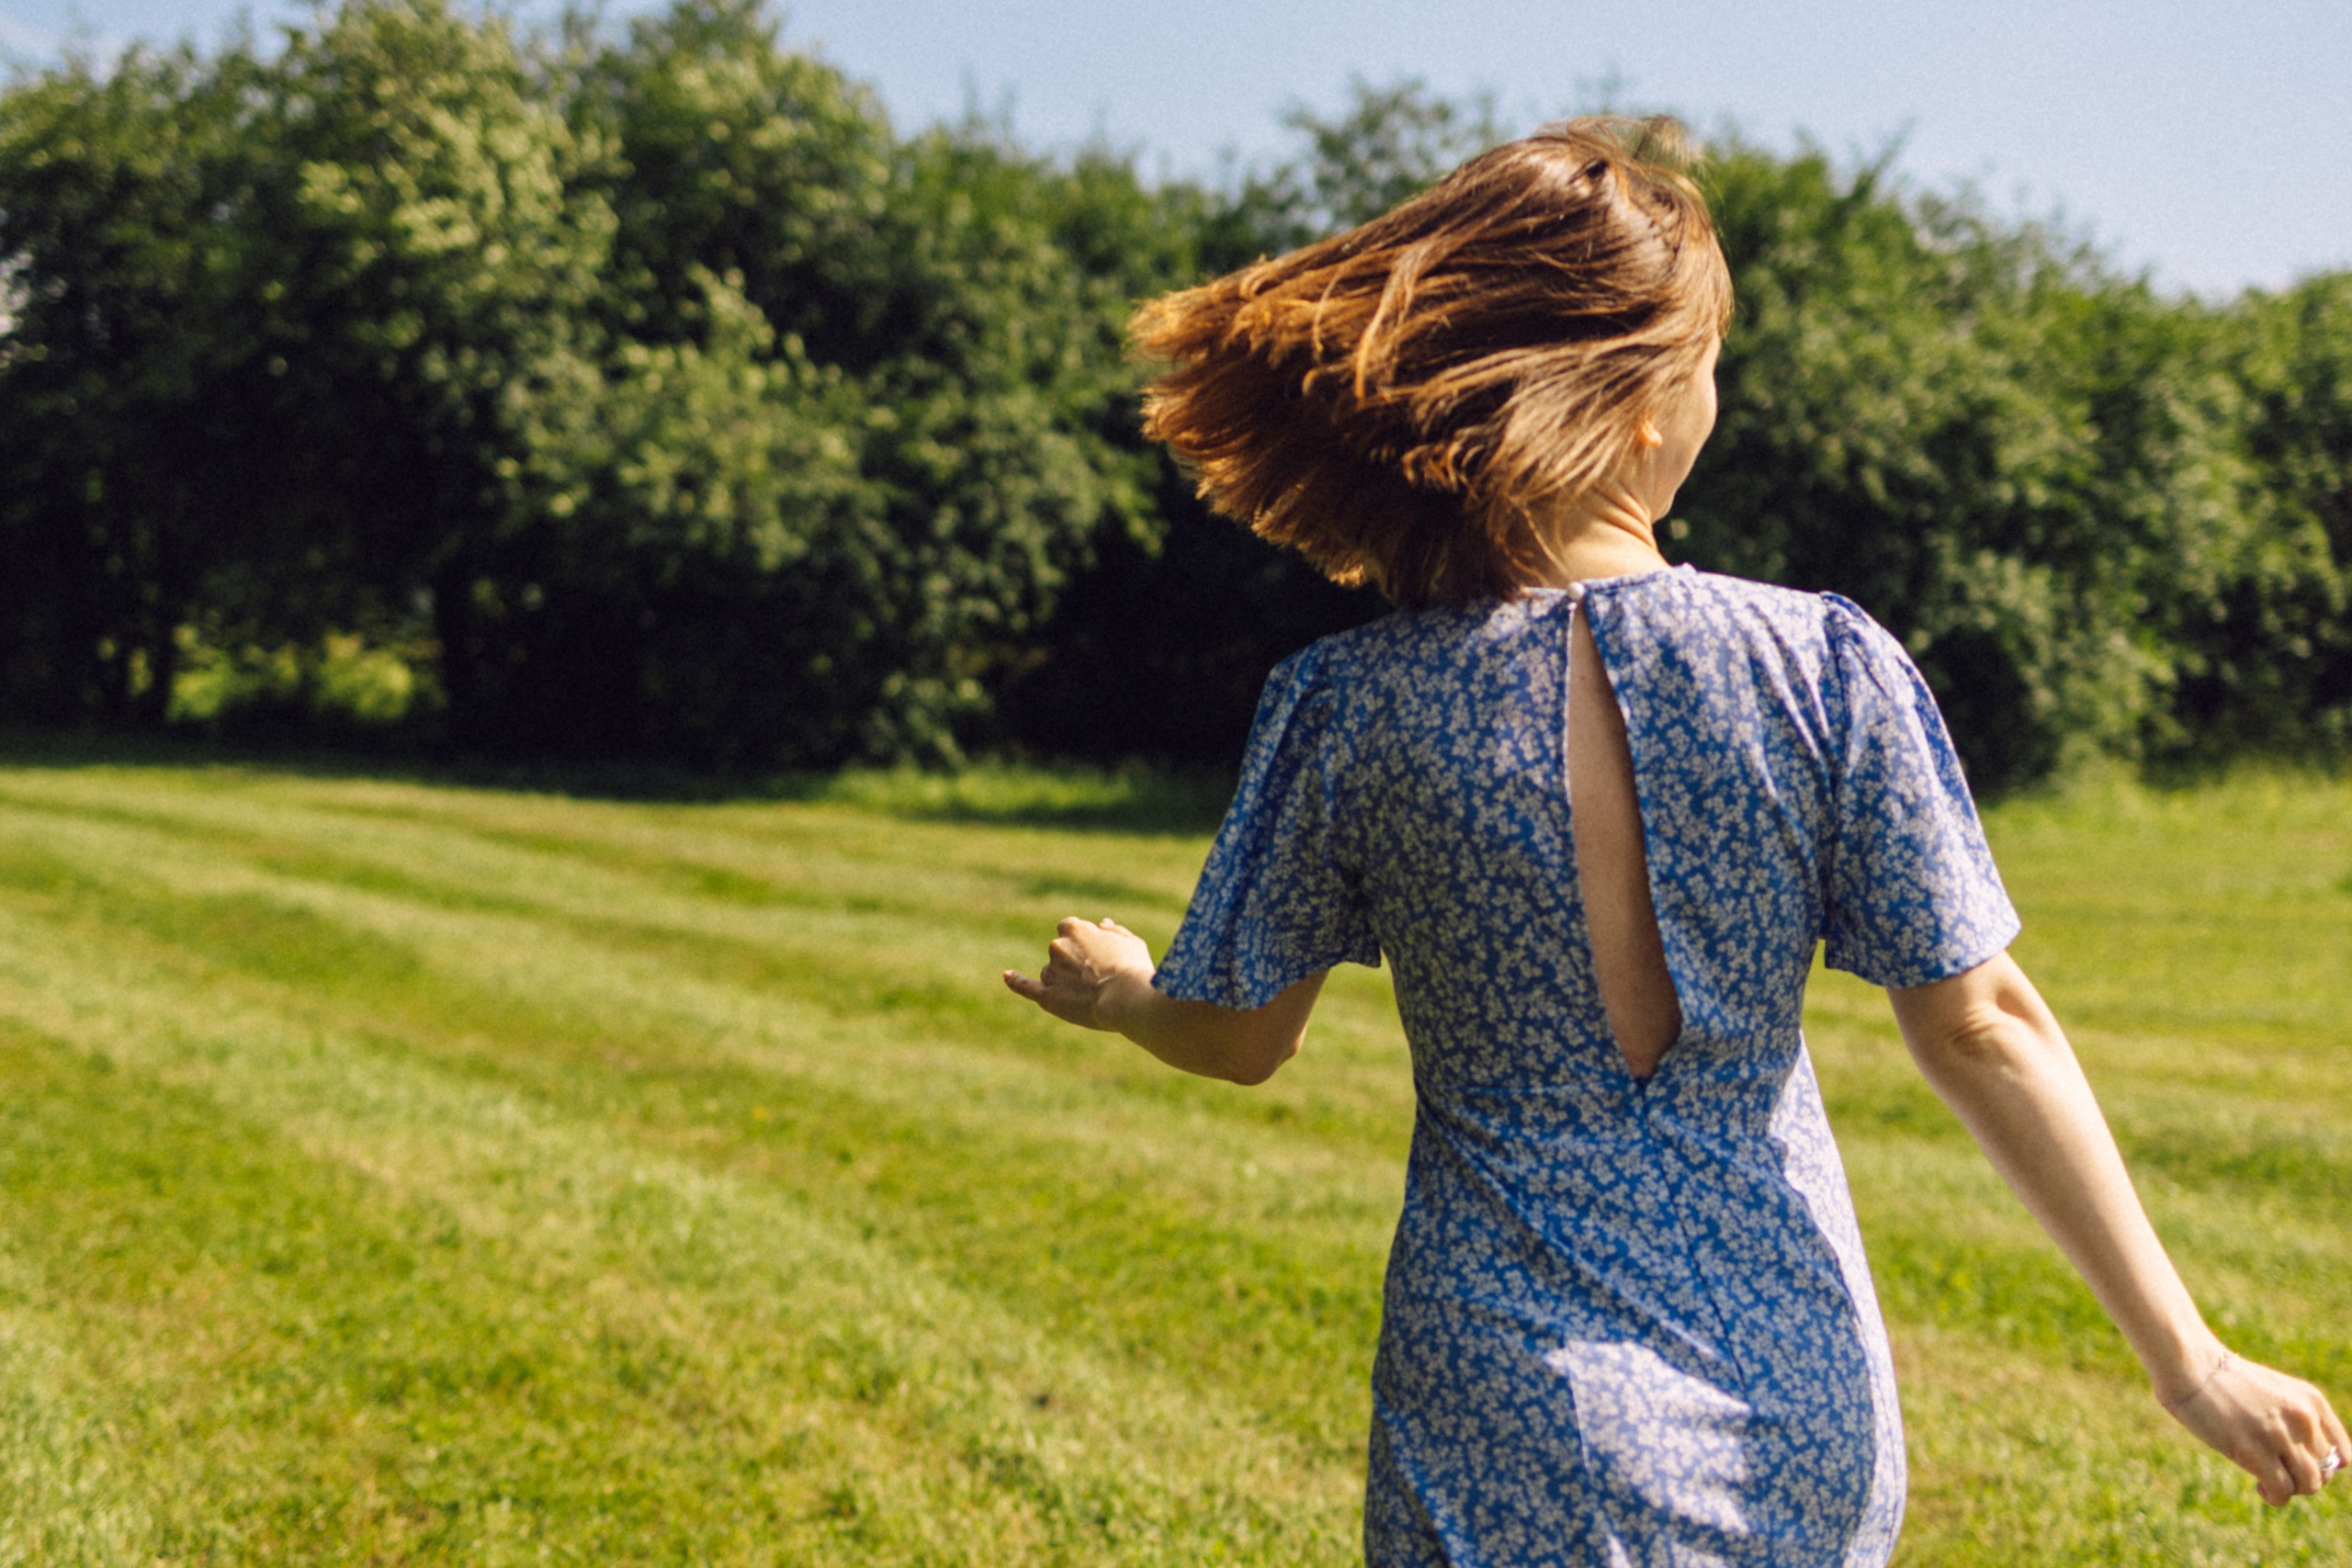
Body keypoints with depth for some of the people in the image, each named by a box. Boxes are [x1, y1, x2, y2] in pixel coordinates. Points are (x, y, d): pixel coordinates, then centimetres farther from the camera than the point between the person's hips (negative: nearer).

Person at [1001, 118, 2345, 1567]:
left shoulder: (1350, 710, -11)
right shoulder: (1826, 666, -11)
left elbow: (1239, 1037, 2)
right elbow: (1983, 1029, -8)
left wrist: (1117, 991, 26)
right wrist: (2190, 1360, 1)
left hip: (1520, 1442, -1)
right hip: (1804, 1407, 2)